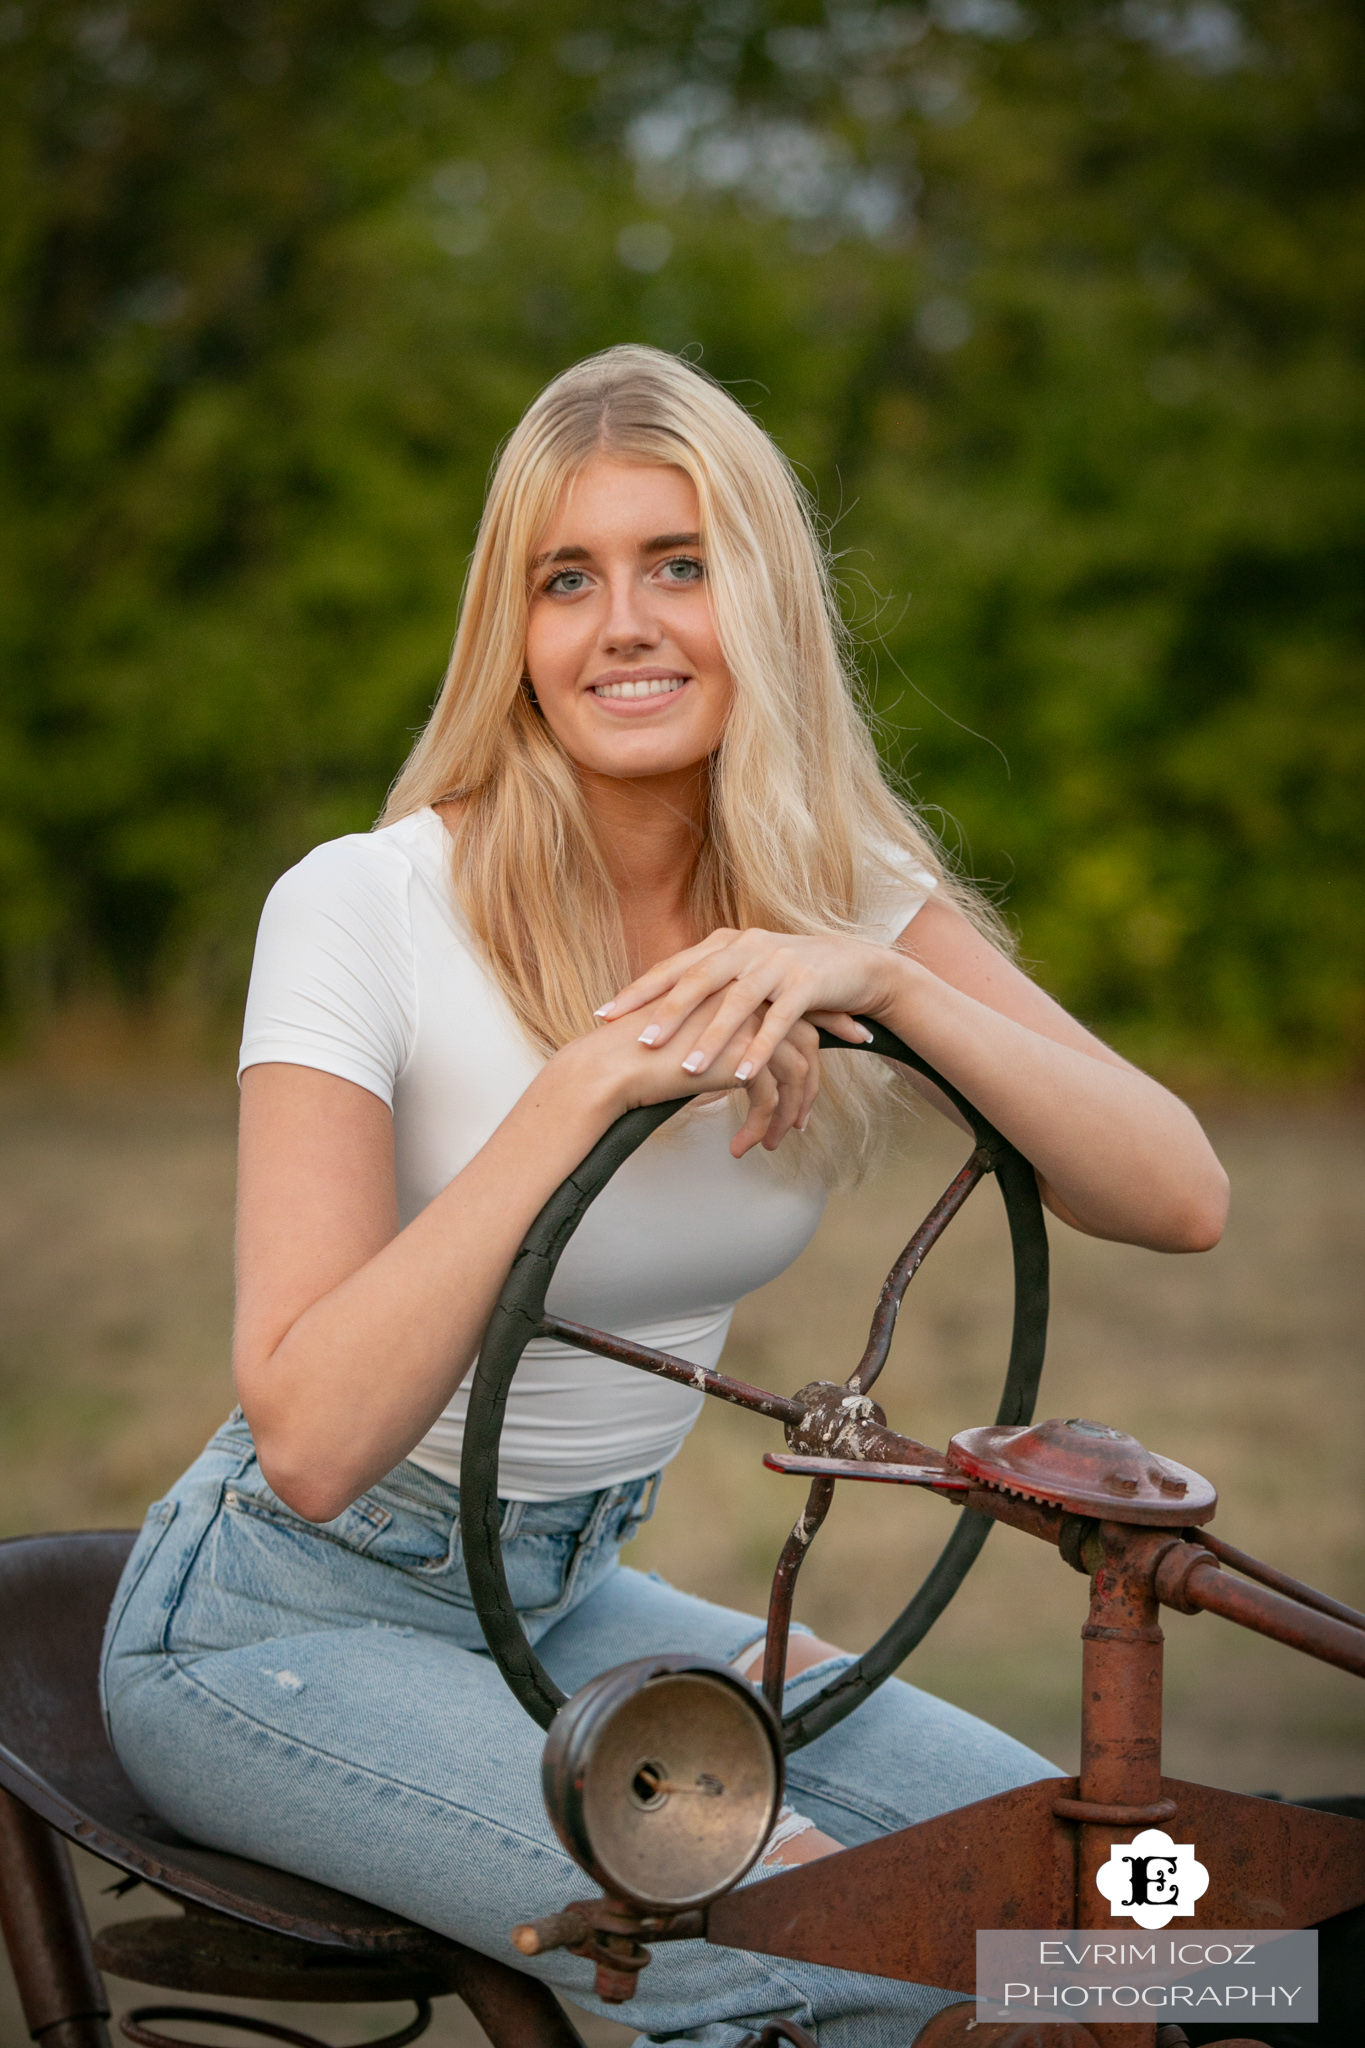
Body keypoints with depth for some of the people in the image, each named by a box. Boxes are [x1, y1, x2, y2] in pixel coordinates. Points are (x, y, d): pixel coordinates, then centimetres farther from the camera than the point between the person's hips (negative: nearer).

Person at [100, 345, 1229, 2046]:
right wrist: (579, 1089, -32)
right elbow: (312, 1442, -27)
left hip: (567, 1593, 6)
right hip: (278, 1625, -5)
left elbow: (1180, 1200, -16)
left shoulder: (851, 894, -4)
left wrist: (881, 974, -29)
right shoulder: (362, 910, -20)